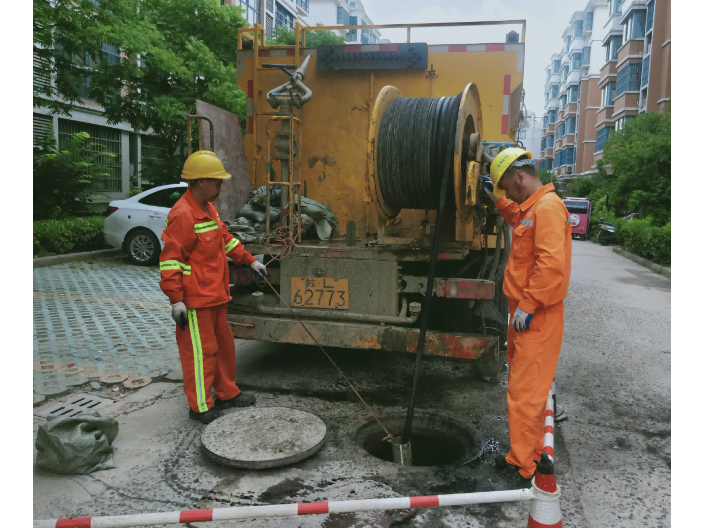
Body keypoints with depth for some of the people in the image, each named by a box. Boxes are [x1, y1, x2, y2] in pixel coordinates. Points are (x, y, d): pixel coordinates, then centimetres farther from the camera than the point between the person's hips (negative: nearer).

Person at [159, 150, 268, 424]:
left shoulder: (209, 209, 12)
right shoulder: (183, 215, -19)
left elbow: (225, 238, 24)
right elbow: (170, 259, -21)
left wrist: (250, 261, 20)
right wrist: (176, 299, -22)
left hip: (215, 295, 10)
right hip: (195, 300, -10)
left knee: (223, 343, 19)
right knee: (200, 350, 1)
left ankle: (227, 393, 34)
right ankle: (200, 406, 16)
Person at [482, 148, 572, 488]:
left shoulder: (547, 207, -18)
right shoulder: (533, 207, 14)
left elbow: (551, 264, -27)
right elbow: (518, 219, 39)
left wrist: (527, 306, -23)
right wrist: (497, 198, 28)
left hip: (536, 317, -10)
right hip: (526, 311, 10)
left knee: (525, 392, -4)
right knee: (524, 383, 18)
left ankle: (524, 469, 8)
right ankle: (524, 455, 32)